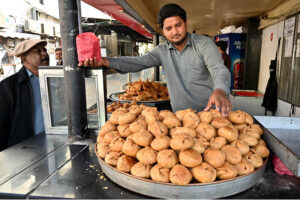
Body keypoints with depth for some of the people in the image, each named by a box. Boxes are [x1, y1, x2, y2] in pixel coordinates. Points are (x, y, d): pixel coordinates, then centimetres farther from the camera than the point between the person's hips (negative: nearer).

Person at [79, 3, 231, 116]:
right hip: (181, 114, 2)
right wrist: (105, 61, -22)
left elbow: (219, 69, -17)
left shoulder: (204, 43, -5)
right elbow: (138, 63, -7)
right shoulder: (162, 51, 4)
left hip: (211, 110, -2)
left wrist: (219, 90, -41)